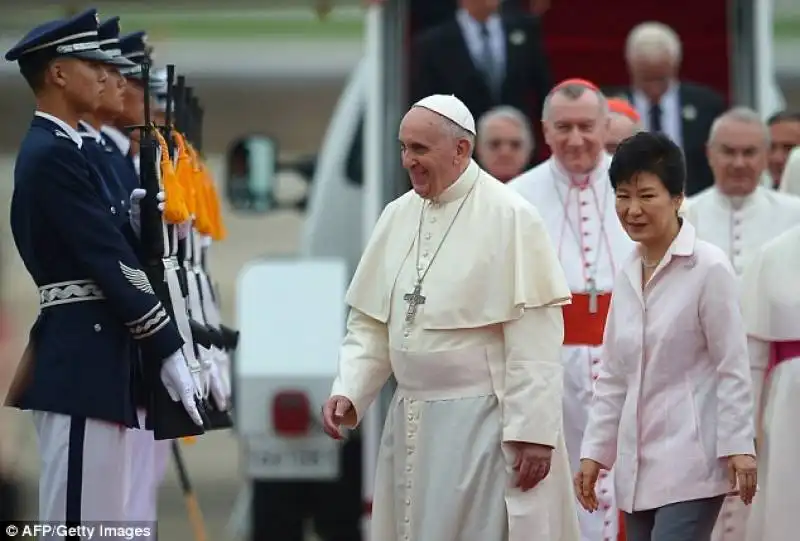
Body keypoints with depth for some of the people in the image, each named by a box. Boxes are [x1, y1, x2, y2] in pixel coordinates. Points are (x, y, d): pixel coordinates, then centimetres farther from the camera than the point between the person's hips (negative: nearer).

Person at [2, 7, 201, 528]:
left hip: (86, 357, 10)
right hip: (81, 360, -10)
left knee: (102, 517, 11)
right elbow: (110, 261, -16)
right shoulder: (54, 155, -14)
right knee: (79, 518, -8)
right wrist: (170, 351, -14)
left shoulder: (56, 150, 18)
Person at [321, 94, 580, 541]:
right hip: (412, 421, 7)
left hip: (483, 423, -7)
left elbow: (535, 339, -14)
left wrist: (532, 431, -17)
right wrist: (349, 391, -3)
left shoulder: (510, 217, -11)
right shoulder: (398, 215, 8)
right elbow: (372, 323, 12)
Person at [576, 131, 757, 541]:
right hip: (638, 463, 7)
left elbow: (733, 368, -8)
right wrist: (595, 451, 13)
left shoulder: (709, 268, -9)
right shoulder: (627, 273, 11)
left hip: (690, 463, -7)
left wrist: (739, 446, -11)